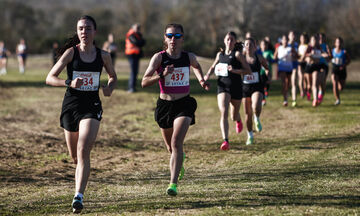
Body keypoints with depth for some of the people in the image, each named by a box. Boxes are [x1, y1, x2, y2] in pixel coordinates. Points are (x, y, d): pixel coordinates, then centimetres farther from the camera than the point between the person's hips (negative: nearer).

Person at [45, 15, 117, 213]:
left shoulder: (103, 56, 2)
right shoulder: (71, 53, -3)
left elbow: (113, 77, 20)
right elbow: (50, 78, -4)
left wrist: (109, 88, -3)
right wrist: (69, 83, -22)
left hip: (92, 105, -1)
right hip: (71, 104, 1)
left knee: (83, 152, -18)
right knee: (74, 155, 12)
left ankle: (78, 196, -21)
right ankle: (80, 174, 48)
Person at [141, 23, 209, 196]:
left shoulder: (189, 57, -1)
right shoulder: (159, 57, -8)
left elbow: (196, 66, 26)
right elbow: (144, 82, -16)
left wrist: (201, 80, 10)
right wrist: (162, 75, -30)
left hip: (184, 104, -1)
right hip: (165, 104, 1)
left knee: (176, 143, -19)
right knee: (170, 147, 17)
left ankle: (173, 183, -19)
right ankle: (179, 159, 54)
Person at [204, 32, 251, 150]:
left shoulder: (237, 54, -5)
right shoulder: (220, 54, 9)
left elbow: (248, 71, -9)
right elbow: (213, 67, 27)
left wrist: (234, 70, -22)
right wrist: (208, 75, 6)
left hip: (236, 87, -2)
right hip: (223, 86, 2)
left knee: (234, 116, 14)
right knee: (223, 113, -18)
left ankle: (238, 121, 55)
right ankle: (225, 141, -24)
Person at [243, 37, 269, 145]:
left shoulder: (259, 58, 1)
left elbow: (267, 68, 16)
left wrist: (267, 76, -1)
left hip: (257, 87, -1)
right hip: (245, 87, 1)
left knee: (256, 107, -30)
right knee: (247, 114, 6)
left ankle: (257, 120, 5)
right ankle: (250, 136, 26)